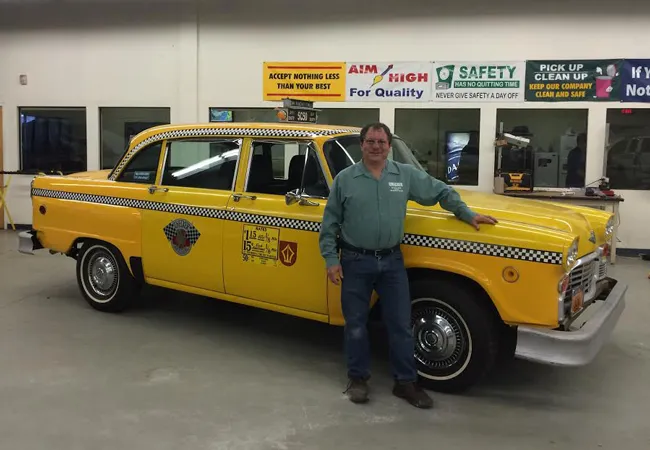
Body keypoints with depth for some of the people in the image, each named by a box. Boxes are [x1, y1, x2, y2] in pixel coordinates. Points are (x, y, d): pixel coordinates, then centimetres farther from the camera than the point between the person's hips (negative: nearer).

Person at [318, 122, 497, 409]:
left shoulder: (407, 175, 2)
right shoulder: (344, 179, -3)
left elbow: (441, 192, 13)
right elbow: (329, 224, 0)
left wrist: (468, 215, 7)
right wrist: (331, 260, -5)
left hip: (392, 261, 2)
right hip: (355, 262, -1)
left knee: (400, 324, 5)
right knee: (356, 324, 8)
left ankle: (405, 383, 18)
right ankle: (358, 378, 24)